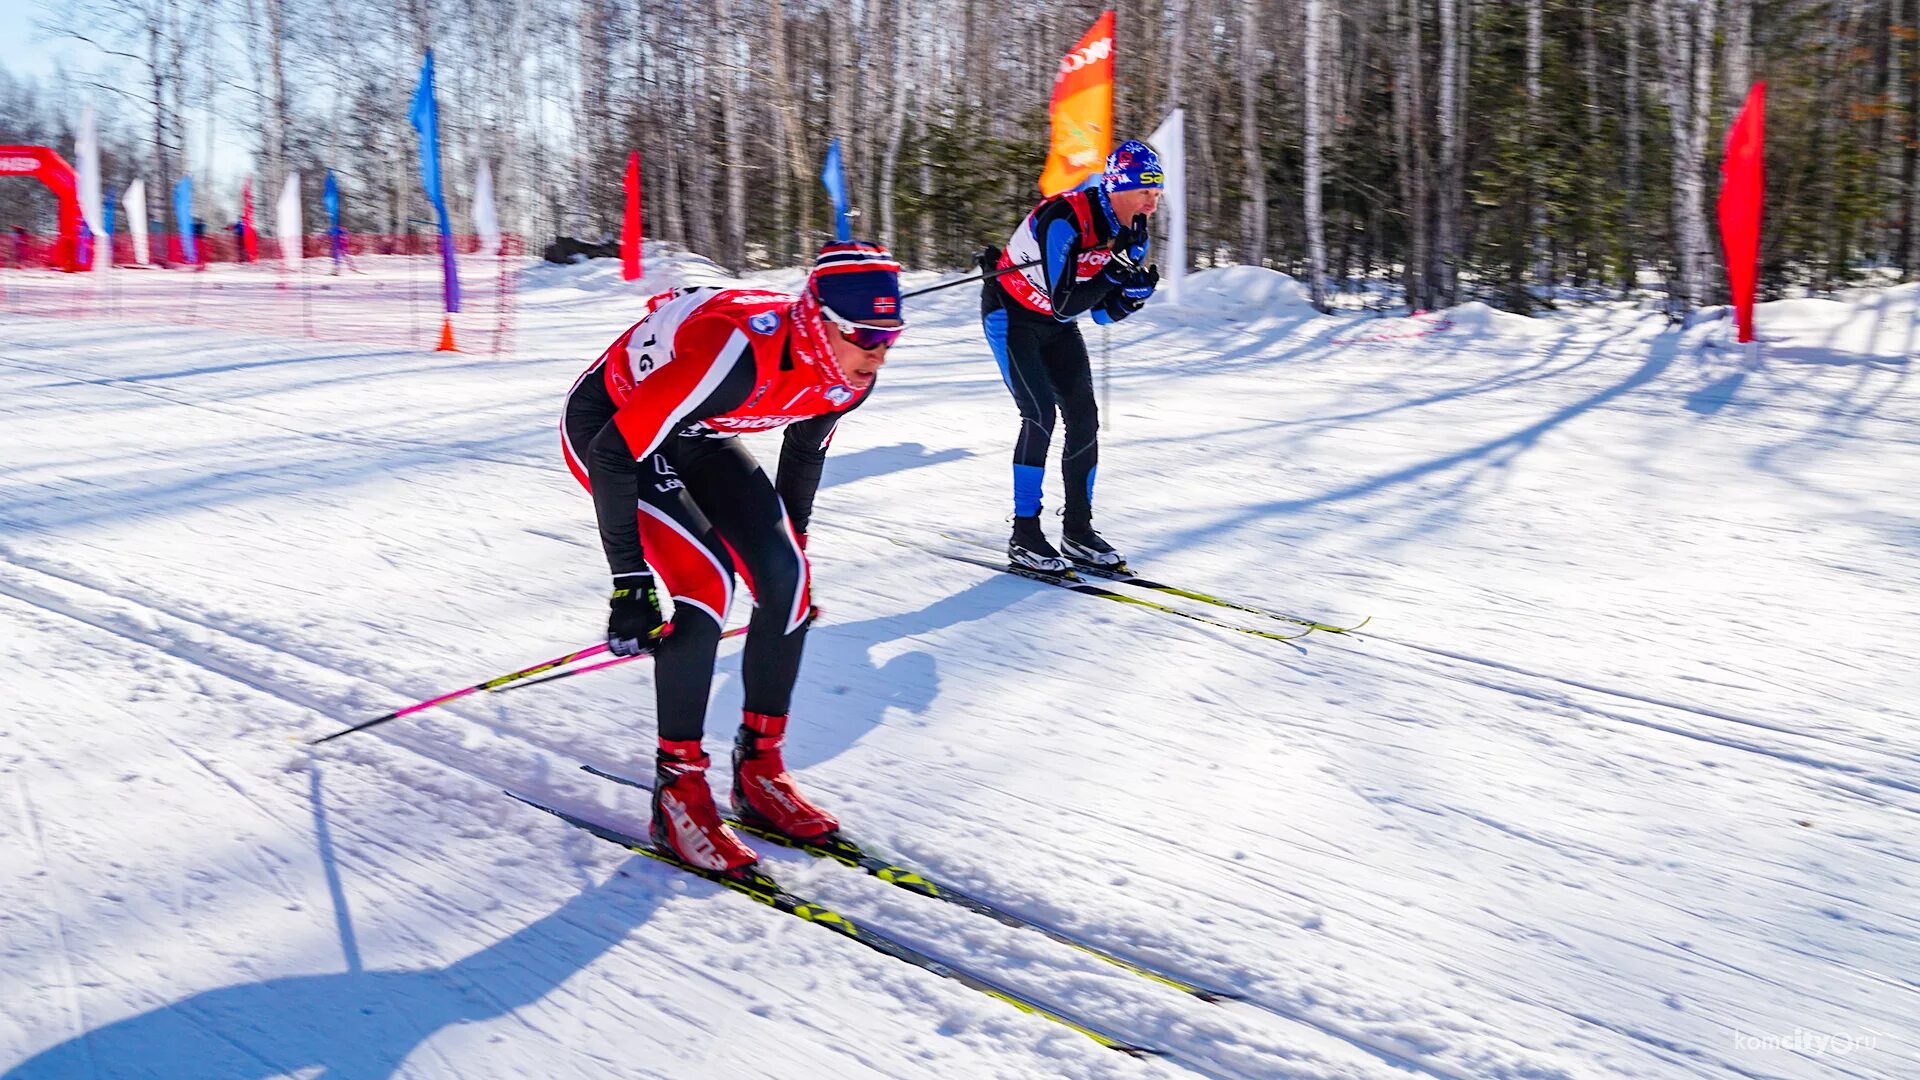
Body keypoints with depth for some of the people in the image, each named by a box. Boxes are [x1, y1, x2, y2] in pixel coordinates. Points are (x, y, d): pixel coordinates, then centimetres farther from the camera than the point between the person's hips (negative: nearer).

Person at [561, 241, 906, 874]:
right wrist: (631, 582, -31)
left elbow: (805, 449, 6)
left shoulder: (848, 373, -17)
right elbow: (617, 452, -34)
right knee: (706, 581, -23)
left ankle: (759, 768, 6)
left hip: (693, 431, 7)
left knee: (783, 573, -9)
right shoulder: (742, 351, -39)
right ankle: (678, 792, -9)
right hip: (607, 424, -7)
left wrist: (794, 544, 14)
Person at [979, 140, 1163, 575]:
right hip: (1012, 314, -7)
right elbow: (1063, 305, -35)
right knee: (1040, 413, -18)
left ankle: (1078, 530, 10)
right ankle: (1024, 535, -10)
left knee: (1084, 416, -1)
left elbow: (1103, 313, -2)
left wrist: (1135, 293, -22)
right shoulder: (1064, 219, -32)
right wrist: (1118, 268, -40)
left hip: (1057, 326, 7)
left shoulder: (1129, 230, -8)